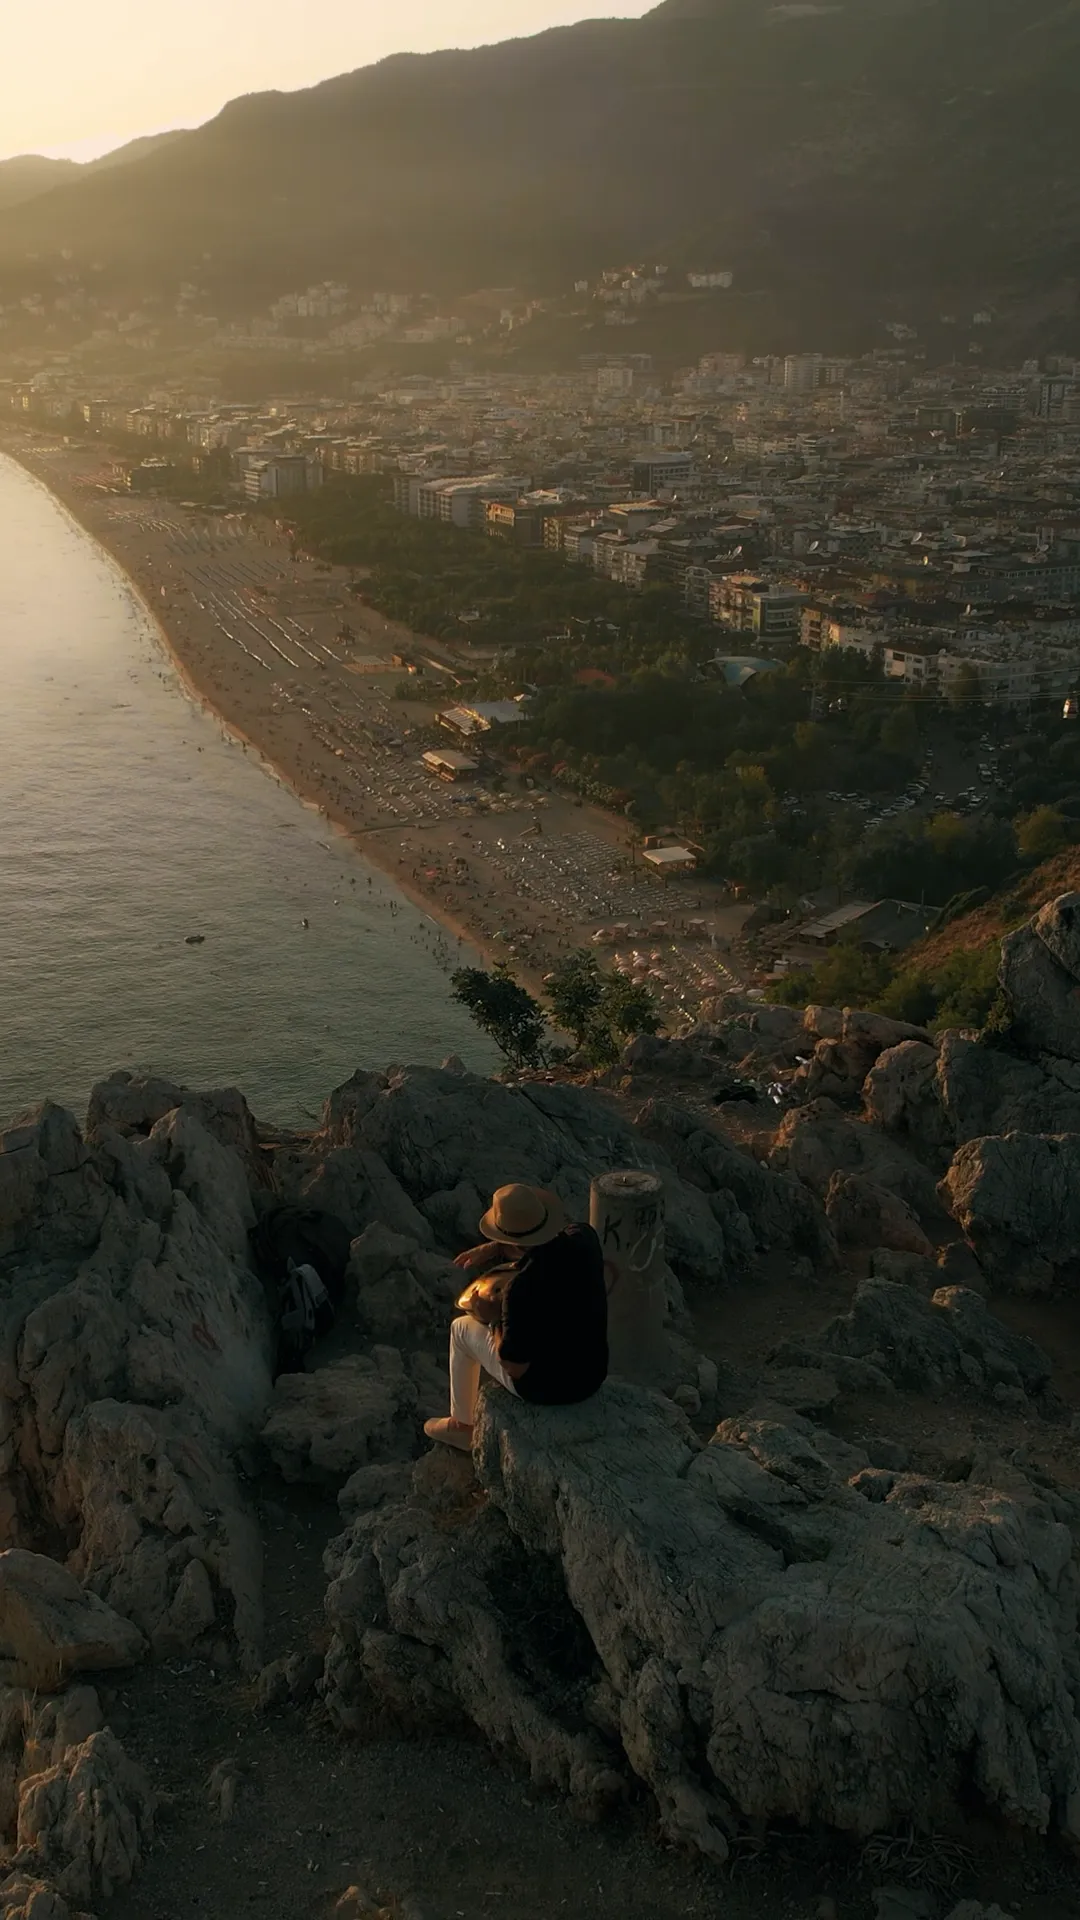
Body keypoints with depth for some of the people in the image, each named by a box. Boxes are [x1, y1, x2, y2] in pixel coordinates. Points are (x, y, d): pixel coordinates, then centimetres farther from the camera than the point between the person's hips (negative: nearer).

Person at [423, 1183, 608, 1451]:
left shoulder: (521, 1289, -33)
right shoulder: (585, 1239, -16)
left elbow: (515, 1367, -22)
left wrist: (494, 1319, -6)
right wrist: (495, 1249, 3)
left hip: (545, 1388, -6)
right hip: (594, 1374, 6)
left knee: (462, 1329, 18)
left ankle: (462, 1424, 38)